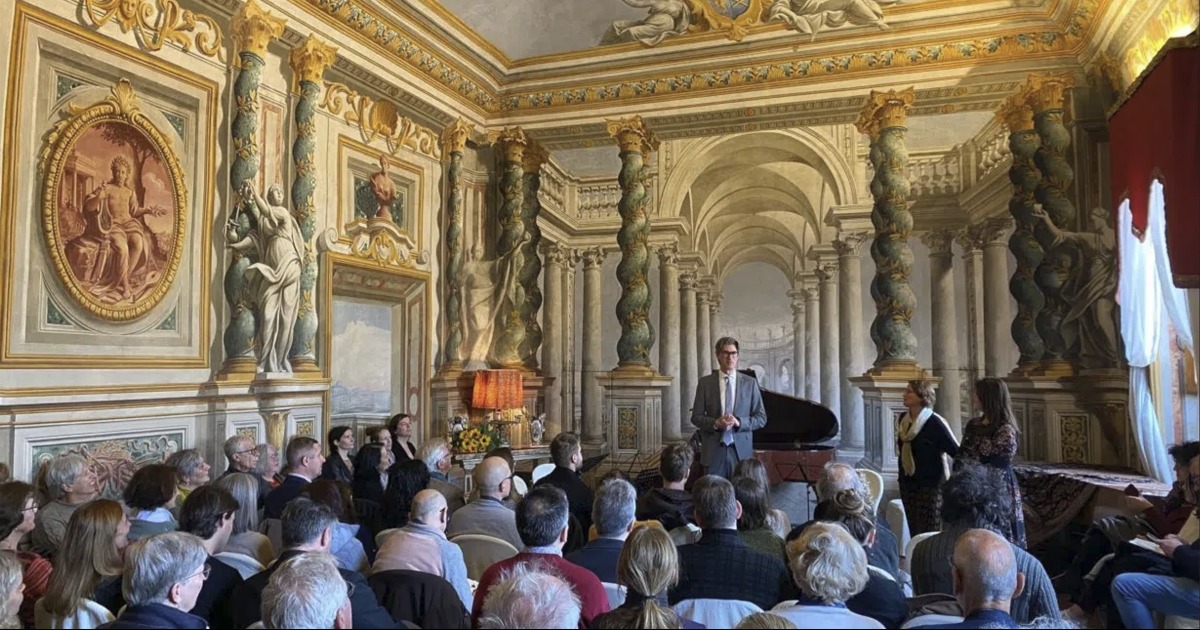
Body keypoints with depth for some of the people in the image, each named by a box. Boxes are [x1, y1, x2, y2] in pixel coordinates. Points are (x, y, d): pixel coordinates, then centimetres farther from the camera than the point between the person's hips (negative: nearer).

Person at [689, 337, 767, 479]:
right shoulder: (705, 383, 4)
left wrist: (739, 422, -12)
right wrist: (715, 423, -15)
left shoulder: (750, 383, 6)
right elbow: (696, 417, 3)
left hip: (741, 450, 1)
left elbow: (761, 418, 5)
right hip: (713, 450, 0)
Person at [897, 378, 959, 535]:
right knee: (914, 533, 11)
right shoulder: (903, 419, 4)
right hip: (907, 483, 6)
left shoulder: (935, 423, -16)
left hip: (931, 485, -6)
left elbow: (958, 453, -14)